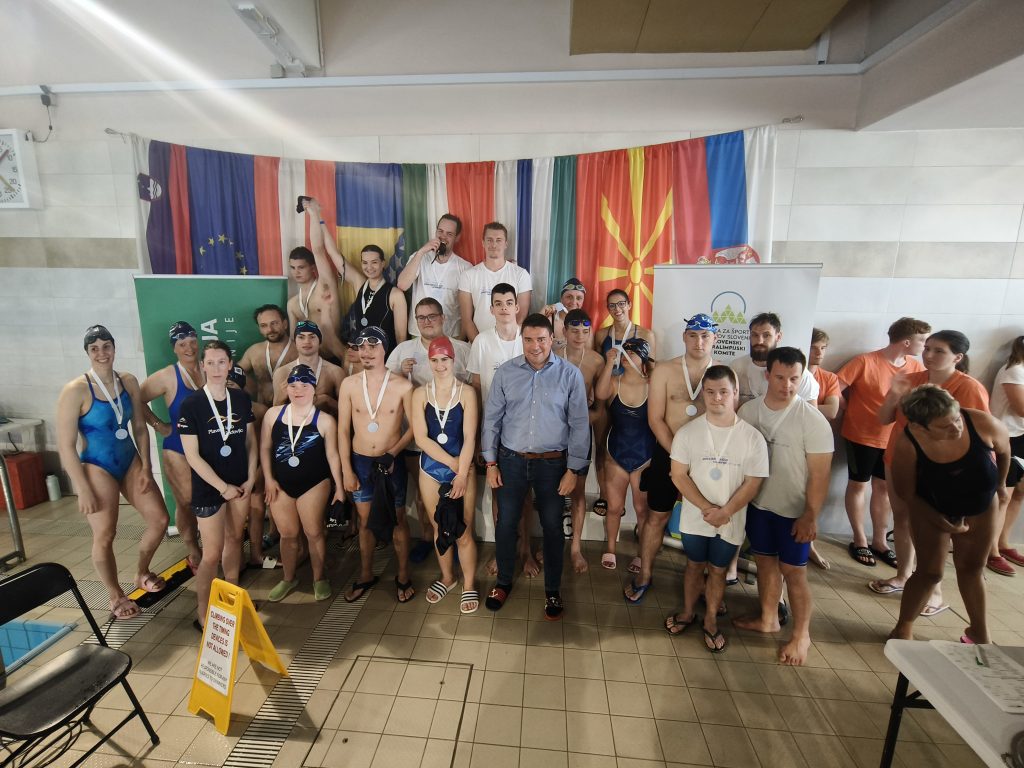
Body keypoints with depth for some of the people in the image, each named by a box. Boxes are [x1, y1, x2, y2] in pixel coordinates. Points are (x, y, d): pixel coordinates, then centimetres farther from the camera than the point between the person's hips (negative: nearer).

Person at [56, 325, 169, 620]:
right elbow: (65, 446, -16)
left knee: (159, 519, 9)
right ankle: (116, 596, 28)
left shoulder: (129, 382, -1)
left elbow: (140, 427, 5)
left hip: (130, 462, 5)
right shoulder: (75, 390, -17)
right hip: (97, 469, -5)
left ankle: (142, 573, 35)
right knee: (104, 535, 6)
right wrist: (84, 490, -15)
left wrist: (146, 468, -1)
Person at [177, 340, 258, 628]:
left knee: (234, 540, 17)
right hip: (209, 487, -4)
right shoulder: (191, 404, -12)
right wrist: (223, 487, -13)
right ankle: (203, 615, 18)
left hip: (240, 483, 4)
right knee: (212, 553, 1)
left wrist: (251, 478, -2)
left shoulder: (241, 399, 0)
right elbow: (192, 456, -12)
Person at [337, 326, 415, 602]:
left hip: (392, 462, -2)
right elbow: (343, 430, -1)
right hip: (360, 462, 2)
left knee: (398, 519, 11)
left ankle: (403, 576, 29)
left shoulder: (402, 385, -12)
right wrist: (347, 470, -3)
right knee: (365, 520, 17)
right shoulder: (349, 385, -5)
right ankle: (366, 575, 36)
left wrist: (393, 452, -15)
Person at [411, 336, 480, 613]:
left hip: (463, 468, -2)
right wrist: (452, 463, -13)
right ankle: (447, 577, 40)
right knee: (439, 529, 17)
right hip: (431, 470, 3)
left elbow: (469, 438, -12)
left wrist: (462, 475, -18)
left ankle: (469, 585, 27)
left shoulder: (467, 392, -8)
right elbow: (421, 438, -8)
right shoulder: (420, 393, -1)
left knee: (463, 532, 4)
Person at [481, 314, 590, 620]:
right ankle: (504, 582, 37)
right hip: (511, 460, 1)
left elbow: (580, 424, -3)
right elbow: (491, 418, 2)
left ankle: (552, 590, 33)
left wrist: (574, 469, -5)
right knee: (506, 523, 12)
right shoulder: (506, 372, -3)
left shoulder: (570, 374, -7)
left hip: (552, 463, -1)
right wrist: (491, 462, 1)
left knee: (552, 527, 12)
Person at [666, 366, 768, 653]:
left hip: (731, 520, 0)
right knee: (694, 565, 18)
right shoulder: (688, 432, -9)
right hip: (695, 518, 0)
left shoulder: (752, 437, -10)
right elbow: (678, 475, -9)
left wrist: (724, 512, -18)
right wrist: (706, 508, -17)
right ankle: (688, 612, 39)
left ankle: (711, 620, 36)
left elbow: (753, 482, -9)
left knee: (718, 570, 16)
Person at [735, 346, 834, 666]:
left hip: (794, 510, -4)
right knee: (765, 561, 18)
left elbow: (819, 474, -14)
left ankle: (801, 635, 28)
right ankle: (768, 619, 39)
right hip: (758, 504, 4)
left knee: (792, 570, 6)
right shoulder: (748, 409, -6)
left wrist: (810, 516, -14)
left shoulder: (812, 420, -18)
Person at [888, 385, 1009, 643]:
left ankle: (979, 633, 38)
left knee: (971, 568, 18)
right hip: (931, 510, -3)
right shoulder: (907, 443, -36)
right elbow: (906, 493, -19)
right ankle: (903, 628, 22)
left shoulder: (982, 423, -32)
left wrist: (1001, 485, 10)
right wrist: (943, 523, -16)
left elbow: (1004, 448, -4)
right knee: (930, 572, 2)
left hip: (981, 507, 3)